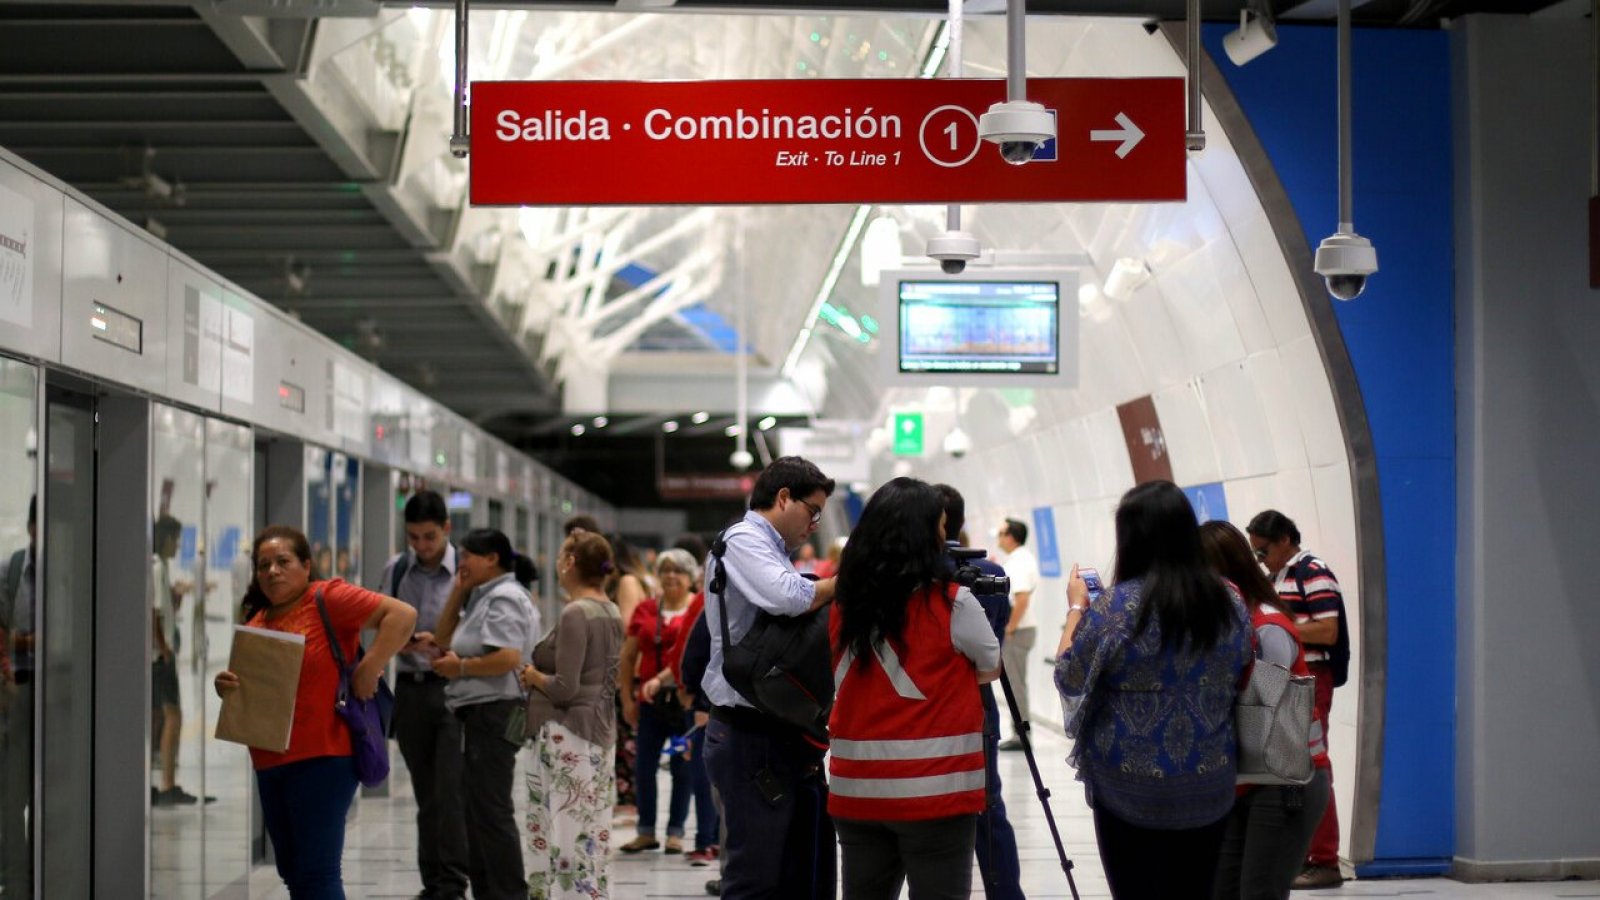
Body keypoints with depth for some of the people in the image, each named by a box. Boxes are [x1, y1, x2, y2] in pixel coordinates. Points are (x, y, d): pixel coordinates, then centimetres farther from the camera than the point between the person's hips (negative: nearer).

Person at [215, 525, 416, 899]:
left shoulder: (328, 599, -8)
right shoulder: (256, 620, 14)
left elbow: (402, 614, -17)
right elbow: (244, 689, 20)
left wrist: (368, 670, -19)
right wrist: (226, 685, -2)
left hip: (321, 759, -8)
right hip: (269, 763, 8)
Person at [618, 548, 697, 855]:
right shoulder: (645, 610, 9)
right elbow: (628, 657, 10)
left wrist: (660, 679, -21)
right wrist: (627, 698, 5)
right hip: (650, 700, 4)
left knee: (682, 769, 3)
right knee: (643, 768, 4)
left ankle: (675, 832, 12)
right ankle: (646, 832, 14)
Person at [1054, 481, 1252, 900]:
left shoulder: (1118, 606, -16)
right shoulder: (1230, 603, 0)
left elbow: (1069, 676, -6)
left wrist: (1076, 608, 7)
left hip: (1131, 791, -4)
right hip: (1209, 788, 4)